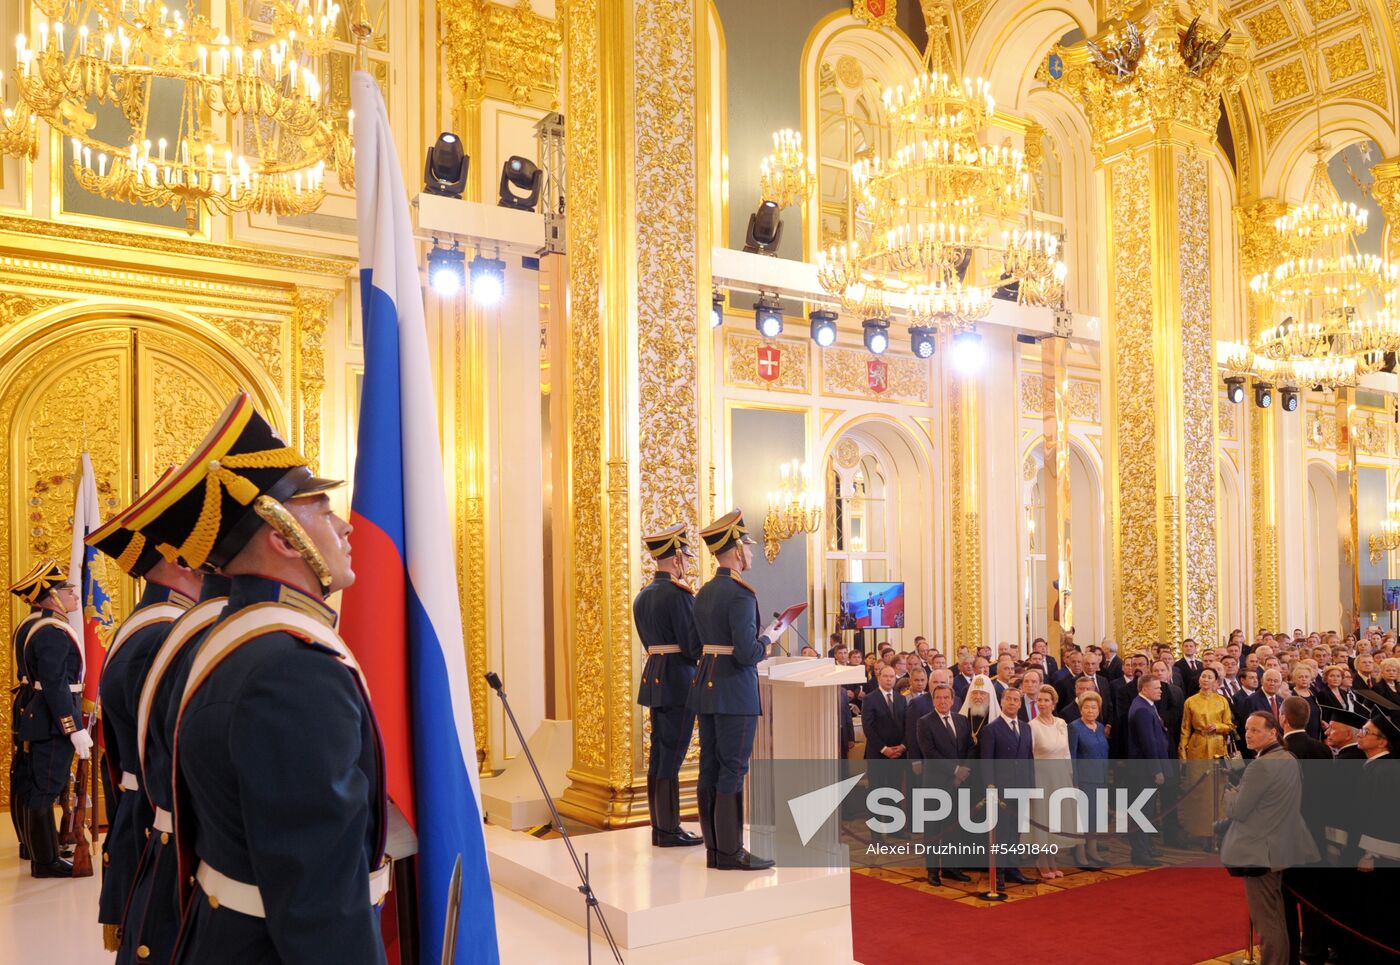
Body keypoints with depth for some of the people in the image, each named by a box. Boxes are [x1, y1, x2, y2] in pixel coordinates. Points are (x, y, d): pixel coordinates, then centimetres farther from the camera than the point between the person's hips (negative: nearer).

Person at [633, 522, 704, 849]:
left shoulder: (642, 596, 12)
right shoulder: (679, 594, -15)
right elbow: (694, 645, -15)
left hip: (653, 677, 9)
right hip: (678, 679, -9)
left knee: (659, 753, 12)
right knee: (672, 755, -3)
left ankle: (659, 826, 19)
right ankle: (670, 830, 4)